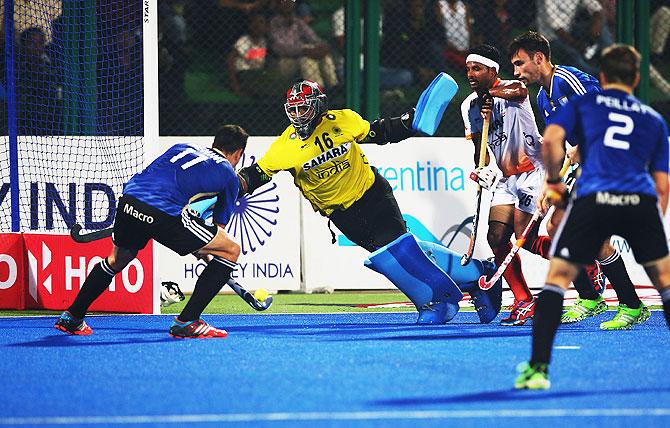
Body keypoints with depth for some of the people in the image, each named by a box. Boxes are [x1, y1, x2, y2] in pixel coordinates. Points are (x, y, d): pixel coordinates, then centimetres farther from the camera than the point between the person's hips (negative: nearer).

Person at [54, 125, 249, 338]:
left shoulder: (181, 148, 32)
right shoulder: (229, 175, 18)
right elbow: (218, 228, 19)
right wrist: (204, 255, 36)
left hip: (129, 199, 6)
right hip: (166, 214, -6)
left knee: (118, 259, 35)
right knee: (231, 250, 8)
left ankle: (71, 318, 39)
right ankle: (186, 322, 3)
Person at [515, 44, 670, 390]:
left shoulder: (583, 103, 21)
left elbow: (551, 140, 2)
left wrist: (553, 181, 17)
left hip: (593, 197, -1)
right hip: (641, 201, 1)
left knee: (557, 276, 8)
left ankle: (538, 368, 0)